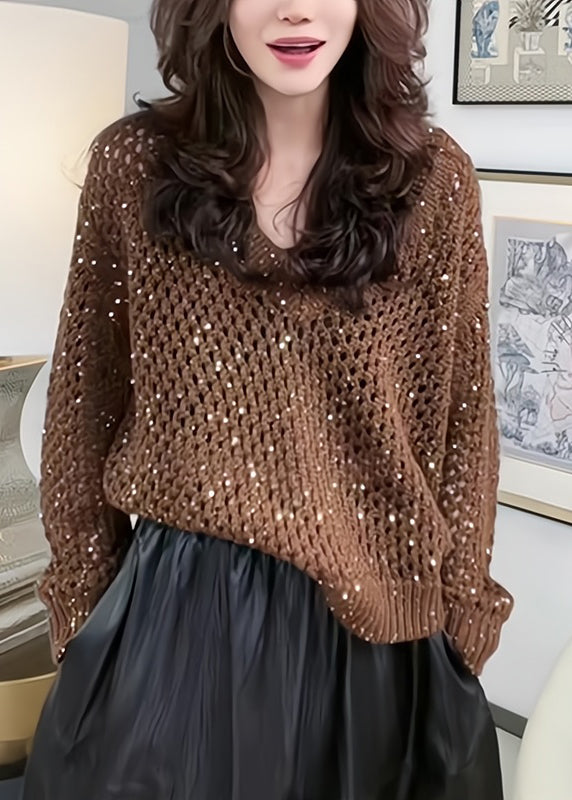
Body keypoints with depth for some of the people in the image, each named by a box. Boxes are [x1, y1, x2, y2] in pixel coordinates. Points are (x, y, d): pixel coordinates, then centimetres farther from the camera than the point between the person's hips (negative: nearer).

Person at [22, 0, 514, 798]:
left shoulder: (435, 178, -5)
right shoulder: (133, 162, -5)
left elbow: (462, 419, 0)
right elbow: (85, 402, 2)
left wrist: (460, 624, 2)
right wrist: (82, 606, 5)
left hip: (376, 619, 1)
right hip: (172, 609, 0)